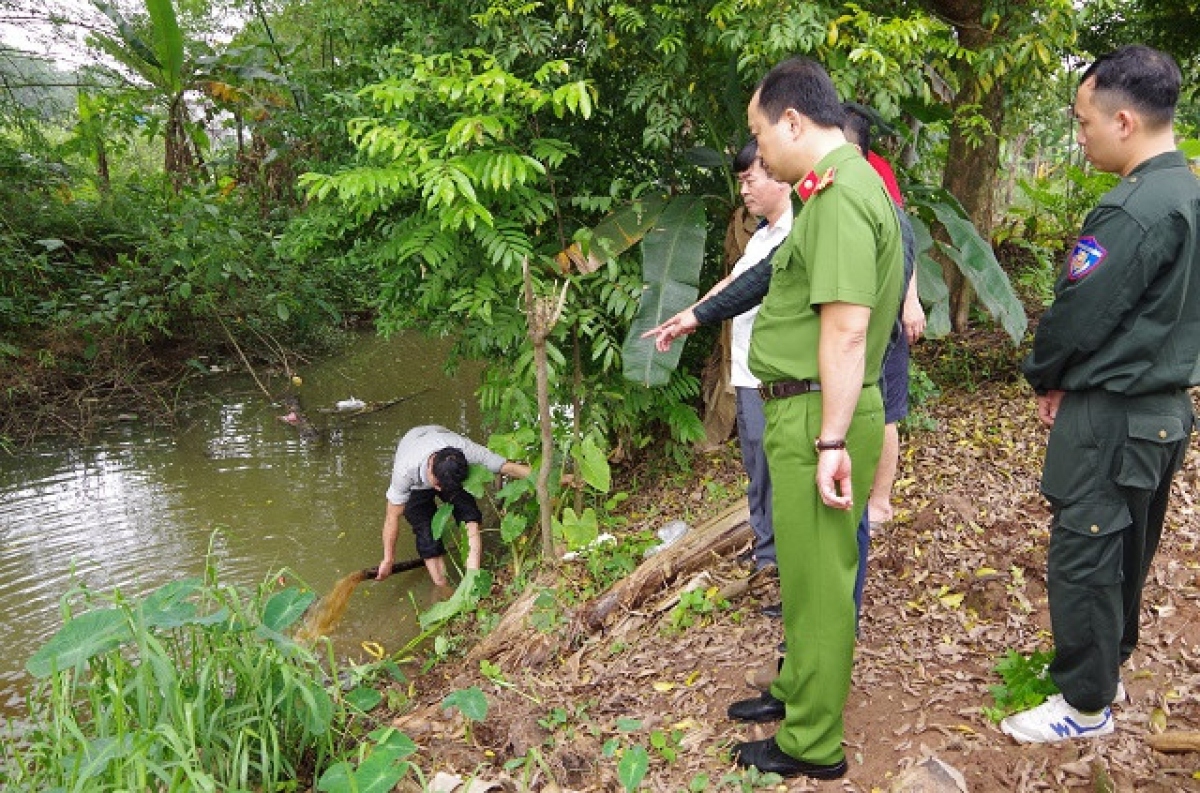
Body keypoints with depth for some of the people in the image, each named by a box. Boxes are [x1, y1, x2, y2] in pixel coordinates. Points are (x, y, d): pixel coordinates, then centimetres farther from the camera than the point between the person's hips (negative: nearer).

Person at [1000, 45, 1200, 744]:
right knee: (1127, 553, 20)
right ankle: (1108, 667, 37)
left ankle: (1087, 705, 17)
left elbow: (1077, 315, -19)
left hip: (1111, 419, -9)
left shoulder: (1134, 210, -23)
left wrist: (1046, 378, 1)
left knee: (1083, 557, 3)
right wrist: (1073, 380, 10)